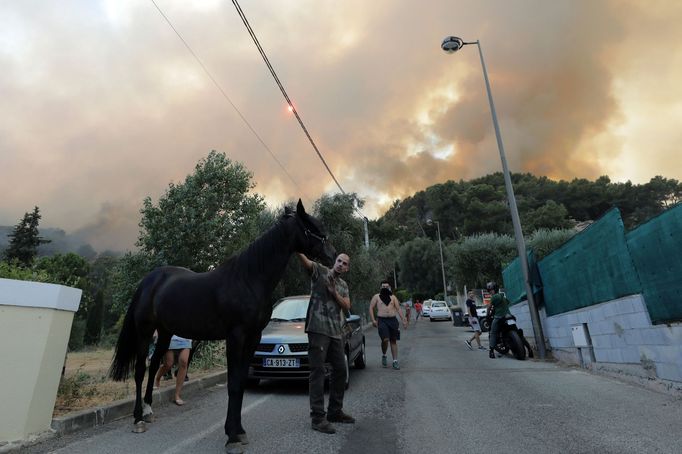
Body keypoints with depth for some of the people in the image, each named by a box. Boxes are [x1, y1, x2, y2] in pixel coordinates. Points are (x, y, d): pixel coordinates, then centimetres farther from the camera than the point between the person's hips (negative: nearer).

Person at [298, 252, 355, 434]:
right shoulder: (320, 271, 1)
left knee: (340, 370, 13)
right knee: (318, 371, -7)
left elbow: (347, 306, 9)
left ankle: (335, 412, 27)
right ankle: (317, 417, -1)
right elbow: (306, 262, -17)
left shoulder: (343, 285, 19)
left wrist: (334, 292, -7)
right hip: (318, 329, -7)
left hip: (336, 332, 8)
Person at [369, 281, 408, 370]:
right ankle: (383, 356, 11)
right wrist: (373, 320, -7)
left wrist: (403, 320, 1)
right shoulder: (376, 297, 7)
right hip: (382, 320, -3)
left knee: (393, 341, 6)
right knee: (385, 340, -16)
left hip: (393, 320, 3)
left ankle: (395, 361, 14)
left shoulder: (393, 297, 14)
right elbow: (371, 308, 3)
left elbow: (398, 309, 11)